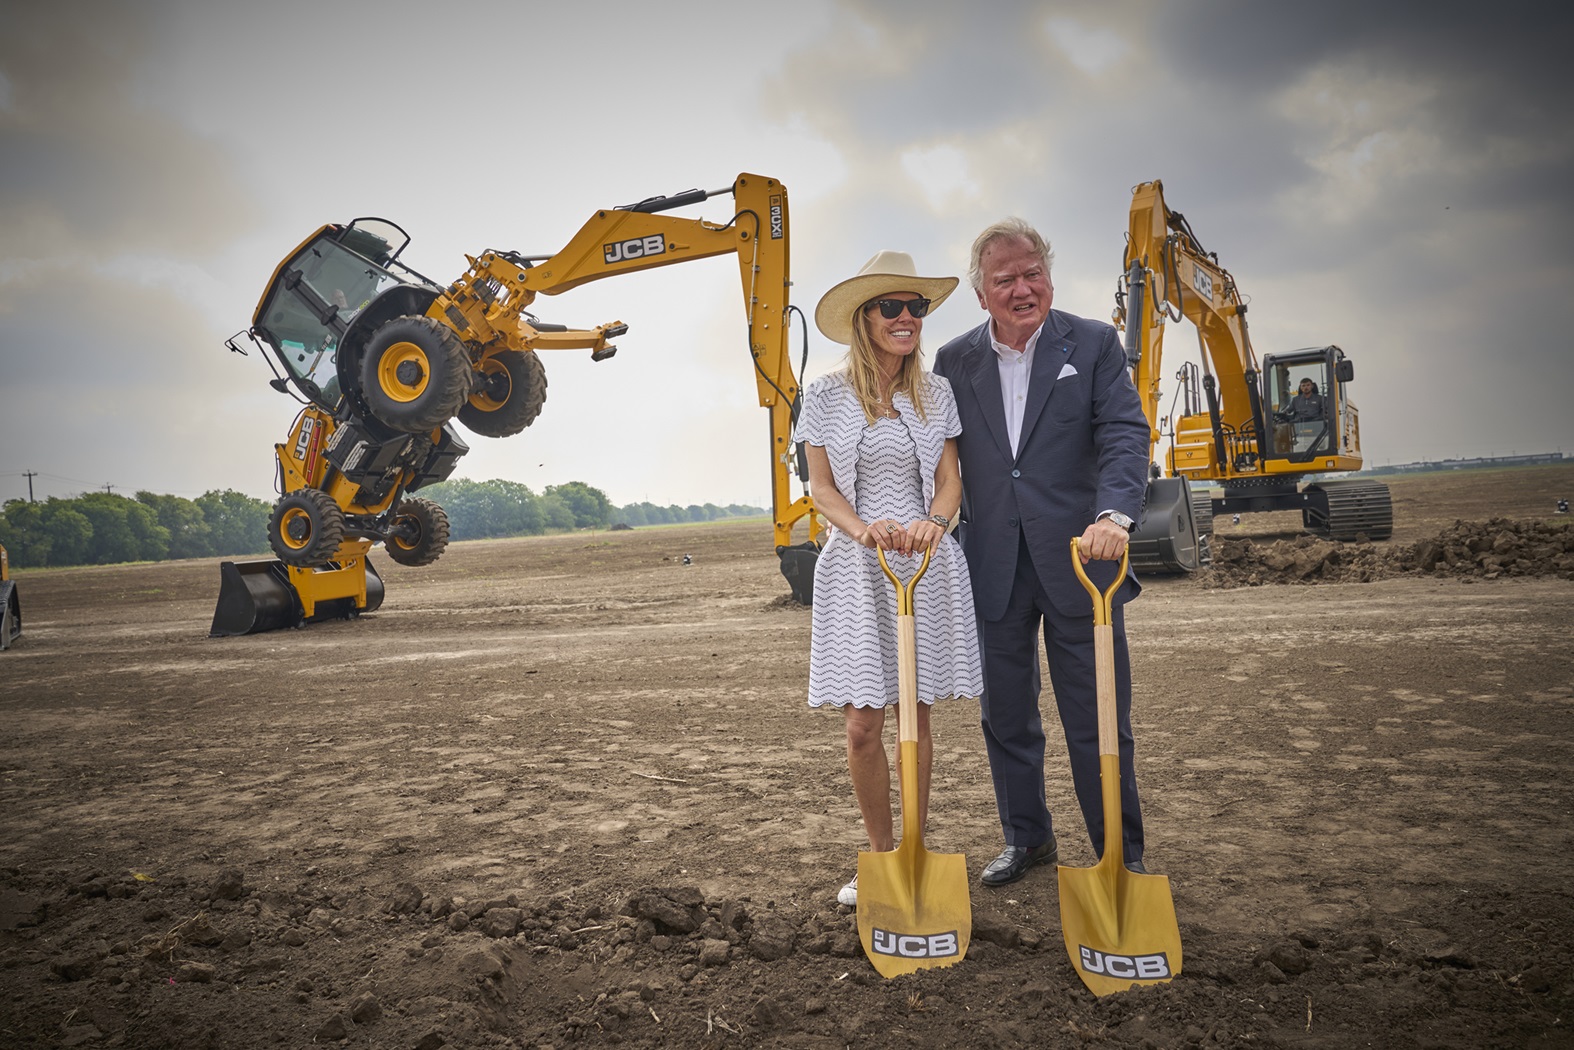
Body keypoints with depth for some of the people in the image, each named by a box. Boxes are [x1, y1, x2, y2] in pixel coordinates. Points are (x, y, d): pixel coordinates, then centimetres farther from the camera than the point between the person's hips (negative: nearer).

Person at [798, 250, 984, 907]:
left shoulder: (936, 392, 7)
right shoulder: (827, 394, 1)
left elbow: (950, 480, 5)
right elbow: (821, 487, 1)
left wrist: (932, 522, -17)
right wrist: (863, 530, -19)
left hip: (927, 566, 1)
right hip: (856, 569, -1)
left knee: (916, 717, 7)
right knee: (862, 725, -1)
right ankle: (880, 855, 19)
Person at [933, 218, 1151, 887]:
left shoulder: (1095, 345, 0)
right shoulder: (954, 361, 7)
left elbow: (1124, 435, -11)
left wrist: (1113, 513, -28)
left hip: (1077, 561, -2)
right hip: (993, 569, 3)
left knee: (1099, 719, 5)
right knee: (1005, 717, 14)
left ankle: (1121, 856, 23)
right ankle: (1027, 838, 34)